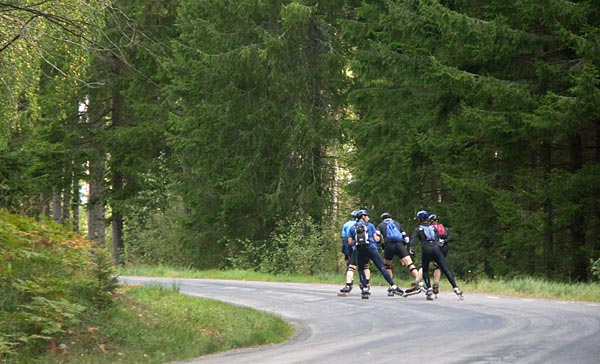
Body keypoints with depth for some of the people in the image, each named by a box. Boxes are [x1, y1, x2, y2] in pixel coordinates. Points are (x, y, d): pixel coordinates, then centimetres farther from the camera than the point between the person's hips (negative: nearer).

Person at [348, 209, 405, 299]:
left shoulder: (352, 228, 15)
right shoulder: (370, 225, 12)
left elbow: (350, 242, 8)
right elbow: (376, 239, 8)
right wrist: (379, 238, 30)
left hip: (360, 251, 2)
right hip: (371, 248, -2)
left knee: (361, 269, 18)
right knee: (382, 268, -3)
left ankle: (365, 289, 3)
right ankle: (393, 286, -10)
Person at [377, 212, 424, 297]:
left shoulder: (380, 225, 24)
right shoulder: (397, 224, 30)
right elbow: (405, 237, 23)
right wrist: (405, 248, 29)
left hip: (389, 245, -1)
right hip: (400, 244, 1)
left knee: (387, 265, 20)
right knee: (409, 263, -11)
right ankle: (418, 280, -33)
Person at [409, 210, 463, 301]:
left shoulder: (418, 229, 15)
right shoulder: (433, 227, 25)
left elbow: (413, 238, -2)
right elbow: (438, 238, 18)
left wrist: (411, 247, -13)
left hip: (426, 250, -2)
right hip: (436, 248, 2)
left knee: (425, 271, 15)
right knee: (446, 270, -3)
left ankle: (429, 290, -2)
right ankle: (456, 288, -14)